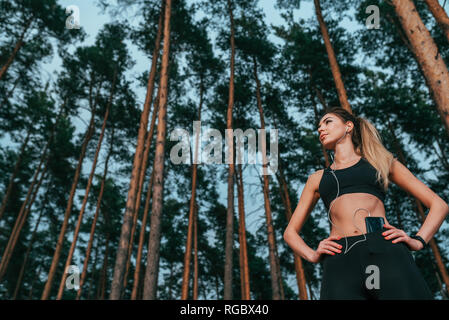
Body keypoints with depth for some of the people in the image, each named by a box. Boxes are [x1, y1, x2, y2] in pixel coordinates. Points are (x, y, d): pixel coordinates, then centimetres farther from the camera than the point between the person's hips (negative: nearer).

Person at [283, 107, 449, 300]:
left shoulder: (381, 161, 22)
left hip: (387, 253, -1)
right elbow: (290, 231, 25)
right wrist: (312, 255, 5)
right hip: (340, 261, 1)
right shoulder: (317, 178, 25)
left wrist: (418, 240, 2)